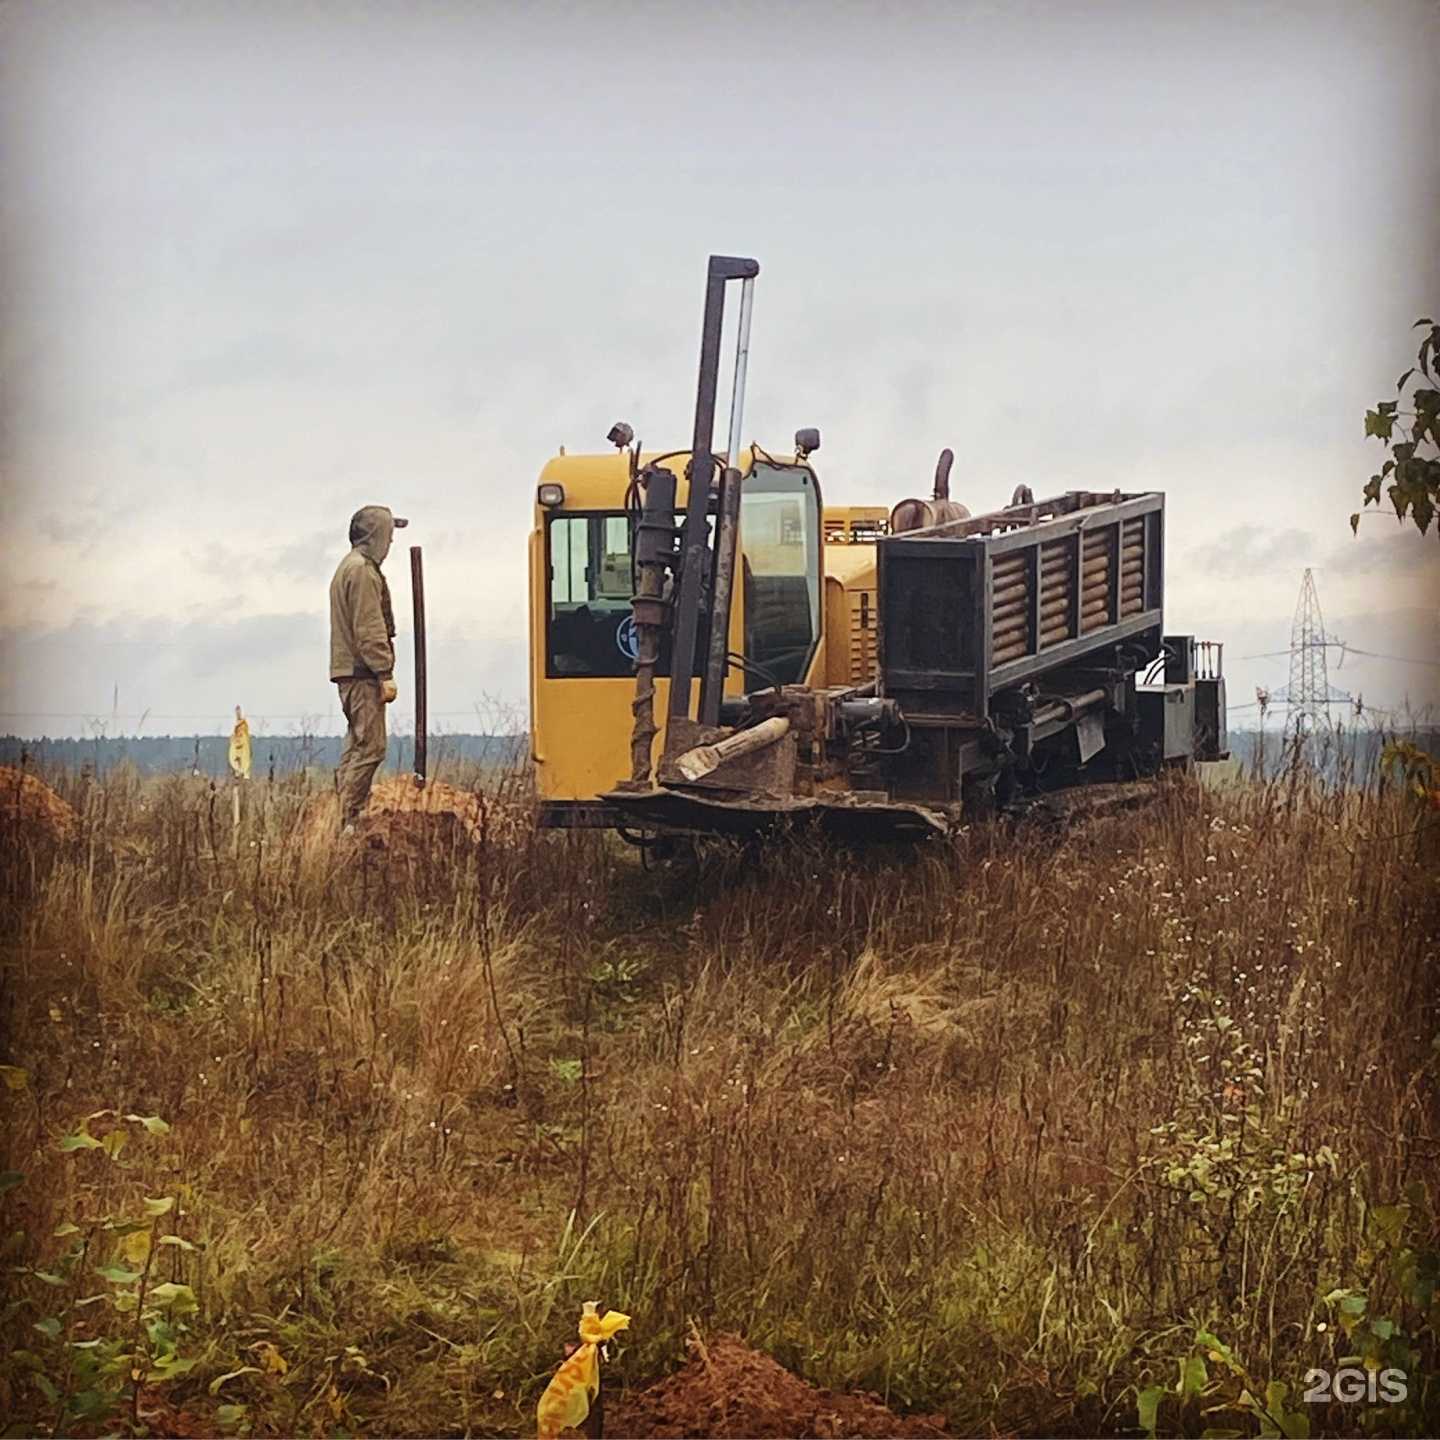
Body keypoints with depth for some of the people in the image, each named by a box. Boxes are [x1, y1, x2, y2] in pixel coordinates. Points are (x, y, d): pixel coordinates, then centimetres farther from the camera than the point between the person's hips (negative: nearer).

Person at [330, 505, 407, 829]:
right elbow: (369, 629, -19)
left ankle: (346, 818, 14)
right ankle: (349, 822, -15)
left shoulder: (349, 567, 20)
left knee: (356, 745, 13)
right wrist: (385, 673, -19)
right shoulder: (363, 571, -13)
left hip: (348, 672, 11)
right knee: (369, 748, -12)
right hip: (363, 672, -11)